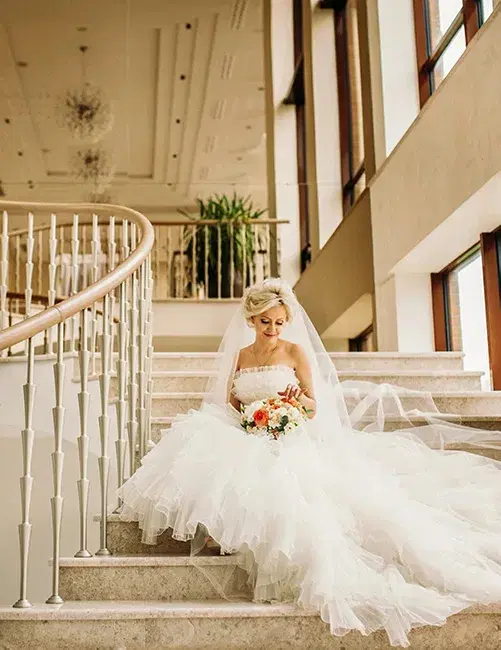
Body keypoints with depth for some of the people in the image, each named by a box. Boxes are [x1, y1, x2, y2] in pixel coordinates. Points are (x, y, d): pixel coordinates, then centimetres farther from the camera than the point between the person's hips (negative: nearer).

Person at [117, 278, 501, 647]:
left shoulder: (296, 351, 7)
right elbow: (228, 404, 19)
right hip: (248, 442, 3)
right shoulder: (239, 355, 17)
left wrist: (299, 400, -18)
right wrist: (247, 417, -5)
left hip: (292, 444, -3)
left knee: (288, 484, -37)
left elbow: (314, 407, 7)